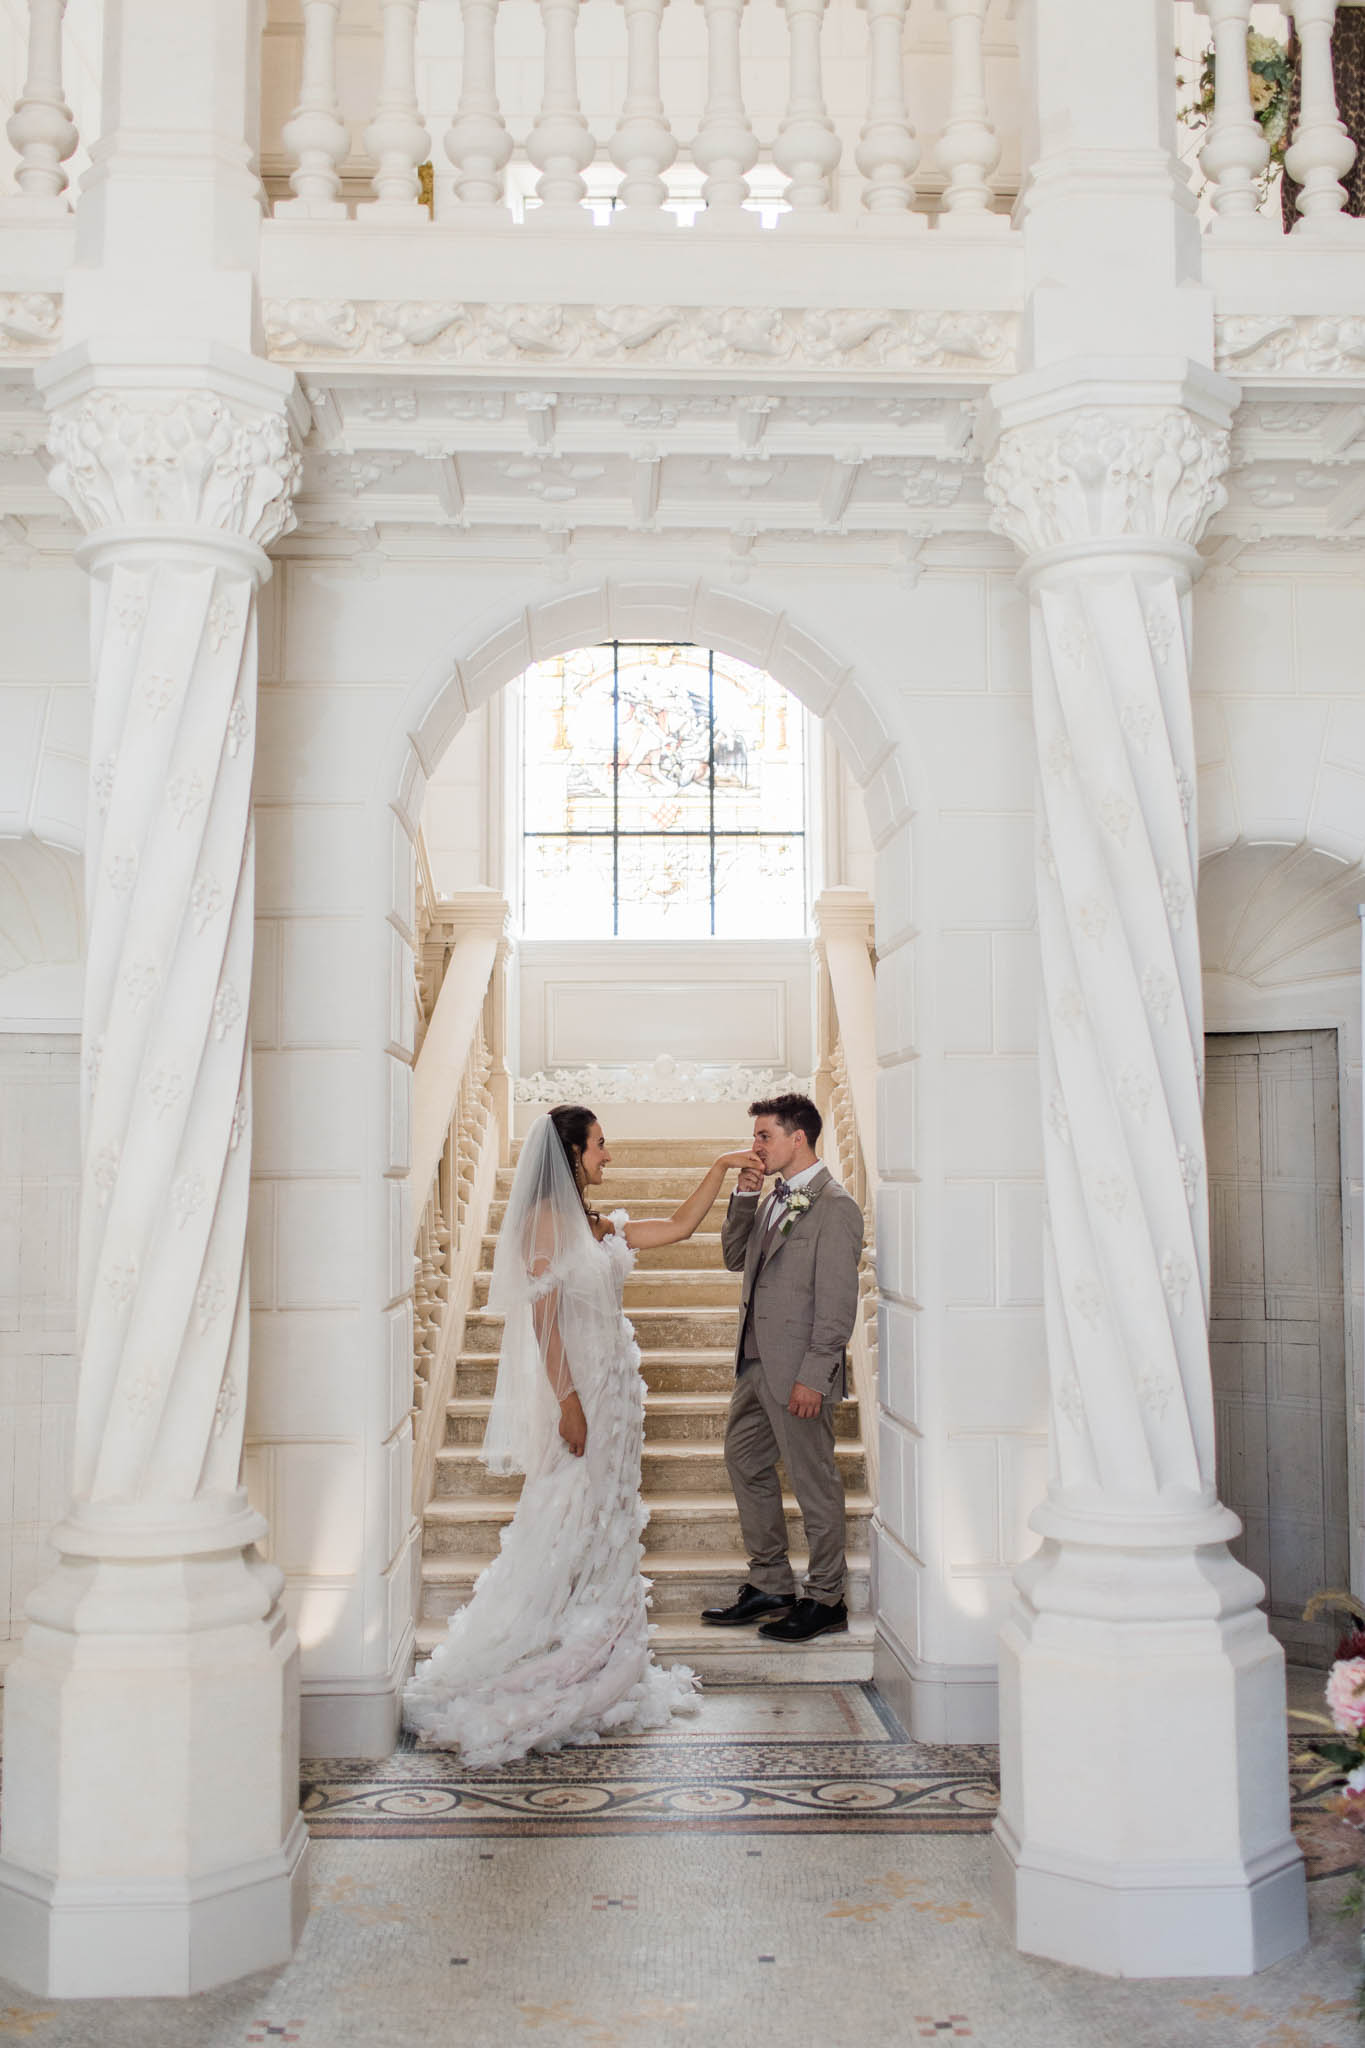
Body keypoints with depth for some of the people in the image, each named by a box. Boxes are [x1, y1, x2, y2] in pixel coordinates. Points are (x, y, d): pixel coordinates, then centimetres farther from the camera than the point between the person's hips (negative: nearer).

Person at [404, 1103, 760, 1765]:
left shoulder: (602, 1226, 13)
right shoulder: (547, 1218, -10)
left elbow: (680, 1225, 20)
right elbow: (543, 1314, -15)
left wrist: (721, 1166, 15)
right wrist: (567, 1401, -20)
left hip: (614, 1387, 8)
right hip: (576, 1389, -8)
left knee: (606, 1525, 12)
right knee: (563, 1527, -5)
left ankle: (596, 1666, 20)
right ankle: (540, 1672, 5)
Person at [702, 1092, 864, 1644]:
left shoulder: (834, 1207, -14)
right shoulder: (774, 1200, 13)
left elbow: (837, 1304, -17)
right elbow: (735, 1258, 21)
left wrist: (813, 1376, -20)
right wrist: (742, 1199, 7)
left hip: (798, 1371, -9)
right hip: (756, 1365, 9)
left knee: (813, 1481, 2)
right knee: (745, 1464, 15)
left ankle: (826, 1599, 15)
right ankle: (770, 1586, 27)